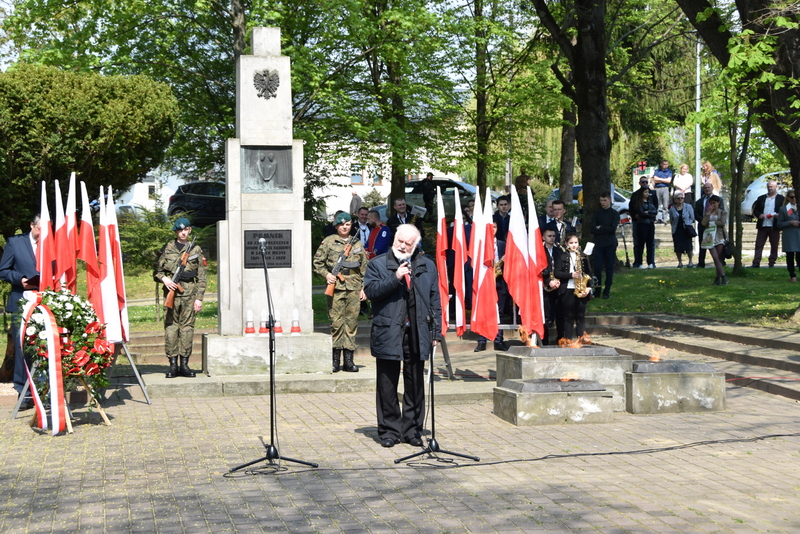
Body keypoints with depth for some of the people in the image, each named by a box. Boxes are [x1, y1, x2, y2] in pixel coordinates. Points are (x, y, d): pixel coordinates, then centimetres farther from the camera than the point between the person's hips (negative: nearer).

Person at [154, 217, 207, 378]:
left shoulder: (196, 250, 9)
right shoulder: (167, 248, 9)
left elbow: (201, 277, 7)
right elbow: (157, 271, 13)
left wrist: (199, 298, 0)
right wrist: (164, 278, -9)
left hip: (189, 294, 0)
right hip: (171, 292, 0)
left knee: (187, 327, 1)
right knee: (170, 327, -3)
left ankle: (184, 364, 6)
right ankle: (173, 364, 1)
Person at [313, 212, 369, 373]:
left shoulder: (357, 243, 14)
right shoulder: (328, 242, 5)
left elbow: (364, 267, 17)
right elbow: (317, 262, 6)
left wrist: (363, 287, 11)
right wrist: (326, 275, -10)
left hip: (354, 288, 3)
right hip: (336, 287, -3)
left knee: (352, 322, 2)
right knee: (336, 322, -5)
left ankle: (349, 360, 7)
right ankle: (336, 359, 2)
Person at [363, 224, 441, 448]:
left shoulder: (427, 266, 12)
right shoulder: (378, 264, 5)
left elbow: (435, 300, 11)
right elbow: (370, 290, -9)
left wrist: (435, 332, 6)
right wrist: (395, 278, -17)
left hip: (417, 335, 2)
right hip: (387, 335, -2)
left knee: (415, 385, 7)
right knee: (387, 385, 3)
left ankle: (412, 429, 17)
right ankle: (389, 430, 13)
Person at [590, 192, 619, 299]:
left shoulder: (615, 213, 4)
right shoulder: (597, 214, 8)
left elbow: (613, 229, -9)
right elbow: (593, 230, -2)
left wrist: (600, 228, -5)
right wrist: (606, 230, -9)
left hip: (610, 244, -1)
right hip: (599, 244, 1)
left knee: (609, 268, 2)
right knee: (597, 267, -6)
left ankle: (607, 291, 9)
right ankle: (597, 290, 6)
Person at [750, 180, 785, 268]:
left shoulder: (781, 199, 6)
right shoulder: (761, 198, 15)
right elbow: (755, 210, 16)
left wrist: (779, 215, -16)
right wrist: (759, 215, -5)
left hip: (774, 227, -2)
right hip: (762, 226, 2)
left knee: (774, 246, 3)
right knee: (759, 245, -3)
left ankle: (772, 263, 10)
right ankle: (756, 263, -4)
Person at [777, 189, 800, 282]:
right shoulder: (783, 209, 6)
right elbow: (779, 224, 3)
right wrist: (790, 223, -12)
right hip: (788, 237, 0)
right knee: (790, 256, 3)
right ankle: (792, 275, 10)